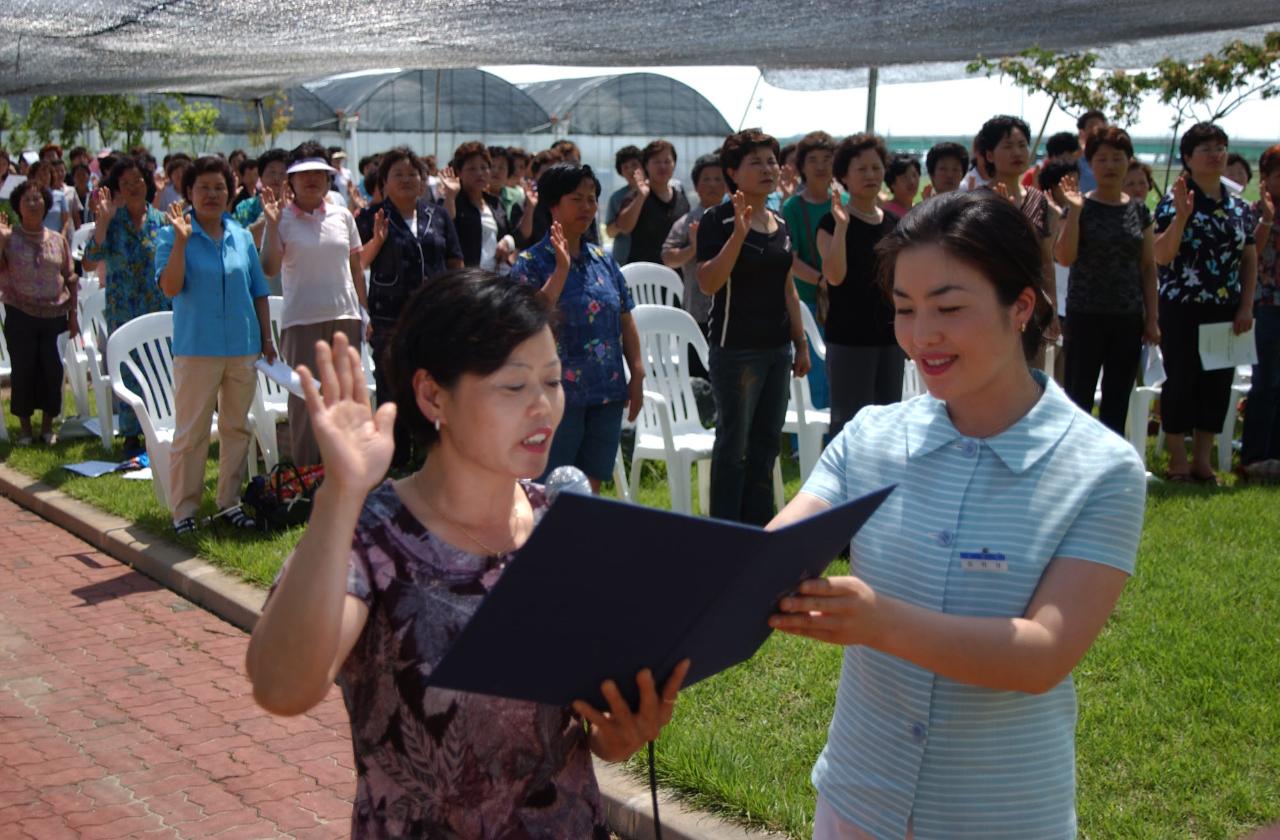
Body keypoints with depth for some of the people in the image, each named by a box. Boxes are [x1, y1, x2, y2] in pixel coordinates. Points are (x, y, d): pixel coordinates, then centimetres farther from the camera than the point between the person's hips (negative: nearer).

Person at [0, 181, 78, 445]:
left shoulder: (58, 240, 8)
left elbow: (70, 279, 10)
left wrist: (72, 315, 6)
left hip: (54, 316, 2)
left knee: (52, 371, 4)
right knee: (23, 370, 2)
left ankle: (47, 426, 17)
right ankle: (25, 427, 14)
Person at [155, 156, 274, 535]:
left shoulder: (242, 236, 8)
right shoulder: (173, 237, -4)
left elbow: (258, 291, 14)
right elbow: (170, 287, -16)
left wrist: (266, 338, 11)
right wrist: (181, 240, -25)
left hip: (243, 347, 4)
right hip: (196, 349, -4)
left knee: (237, 428, 11)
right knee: (191, 433, -1)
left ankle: (230, 502, 23)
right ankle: (183, 510, 6)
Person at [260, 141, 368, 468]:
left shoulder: (342, 216, 10)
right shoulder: (283, 218, 0)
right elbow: (269, 268, -11)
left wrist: (364, 310, 11)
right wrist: (272, 224, -18)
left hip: (345, 317, 4)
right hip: (302, 319, -4)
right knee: (304, 398, -3)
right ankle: (304, 472, 6)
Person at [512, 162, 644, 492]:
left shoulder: (603, 260, 11)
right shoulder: (532, 262, -6)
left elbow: (625, 322, 14)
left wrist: (637, 375, 8)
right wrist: (562, 268, -21)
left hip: (607, 394, 5)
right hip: (558, 396, -5)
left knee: (592, 489, 11)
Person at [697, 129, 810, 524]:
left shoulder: (779, 223, 12)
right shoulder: (718, 220, -9)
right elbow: (708, 283, -21)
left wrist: (801, 343, 16)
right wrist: (738, 234, -28)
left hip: (776, 348, 7)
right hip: (736, 347, -7)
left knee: (766, 442, 12)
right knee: (734, 444, -1)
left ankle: (759, 532, 21)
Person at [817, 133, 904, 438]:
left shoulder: (893, 223, 11)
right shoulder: (832, 221, -6)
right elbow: (835, 276, -19)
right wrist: (841, 225, -24)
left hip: (889, 335, 6)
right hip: (849, 337, -6)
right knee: (851, 423, -6)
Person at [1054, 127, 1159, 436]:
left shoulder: (1139, 211, 7)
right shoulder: (1080, 207, -3)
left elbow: (1148, 267, 9)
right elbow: (1065, 257, -14)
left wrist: (1152, 318, 6)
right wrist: (1075, 210, -20)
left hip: (1128, 318, 4)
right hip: (1086, 317, -4)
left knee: (1118, 400, 9)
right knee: (1079, 397, -1)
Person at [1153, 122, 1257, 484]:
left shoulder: (1239, 207, 10)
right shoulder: (1174, 202, -5)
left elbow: (1250, 260, 12)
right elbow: (1162, 256, -15)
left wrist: (1246, 307, 4)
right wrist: (1182, 215, -25)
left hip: (1226, 310, 5)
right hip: (1184, 308, -5)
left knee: (1218, 383, 7)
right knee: (1181, 381, -1)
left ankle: (1202, 458, 17)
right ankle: (1178, 460, 10)